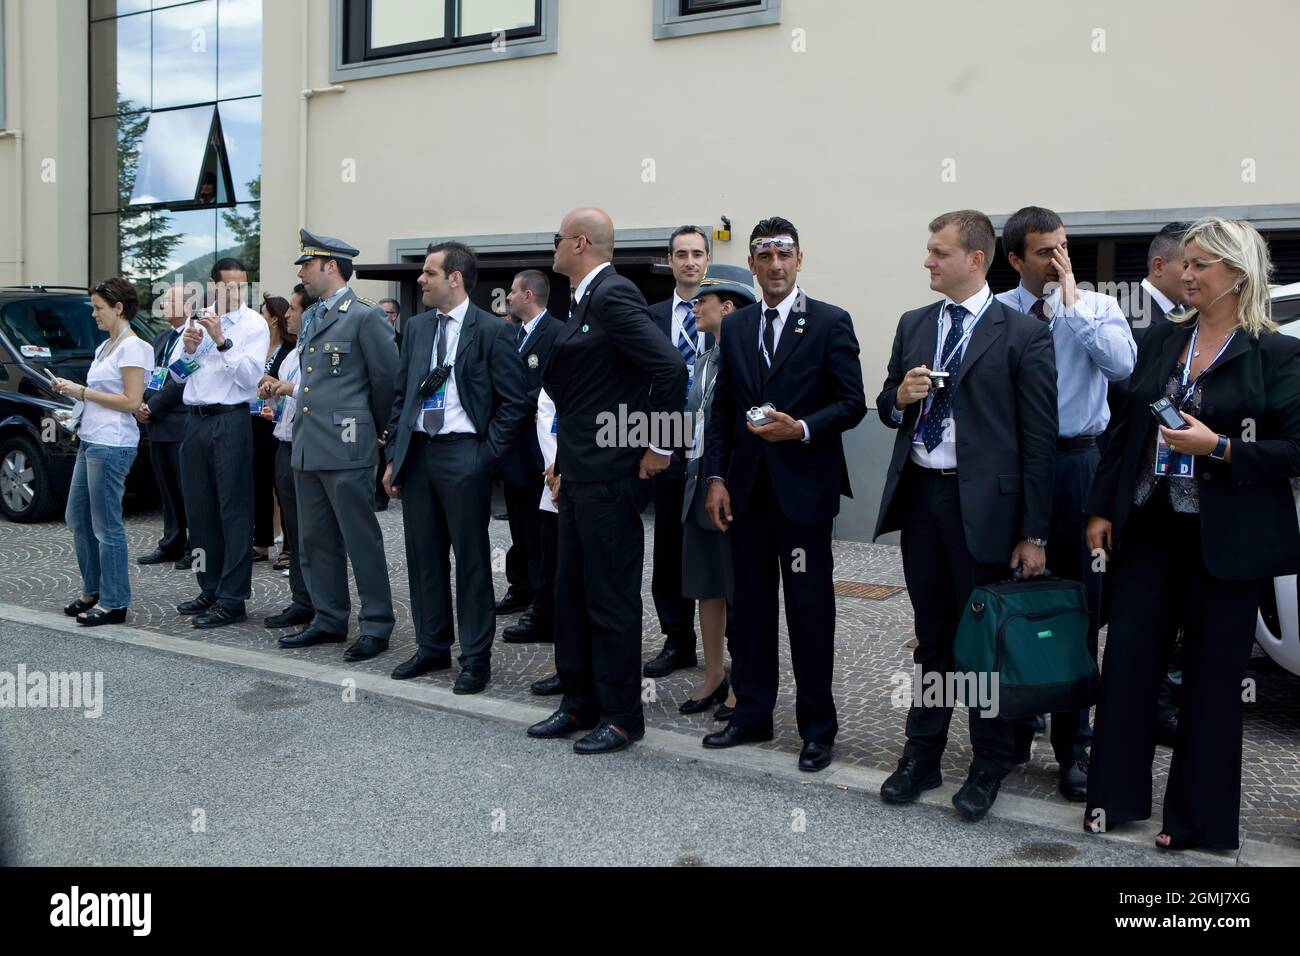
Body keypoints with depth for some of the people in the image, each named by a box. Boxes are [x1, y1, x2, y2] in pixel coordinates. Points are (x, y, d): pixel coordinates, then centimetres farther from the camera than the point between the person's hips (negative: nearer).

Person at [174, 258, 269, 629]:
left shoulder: (254, 324, -3)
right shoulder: (198, 319, 12)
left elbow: (250, 376, -15)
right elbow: (179, 375, 14)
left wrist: (222, 341, -21)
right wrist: (187, 348, -4)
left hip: (230, 420, -6)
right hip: (196, 420, 6)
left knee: (234, 511, -4)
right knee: (199, 509, 12)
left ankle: (232, 598, 0)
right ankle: (210, 589, 24)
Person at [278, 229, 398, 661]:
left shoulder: (365, 316, -9)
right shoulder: (311, 317, 17)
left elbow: (387, 379, -7)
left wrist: (373, 429, 2)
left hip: (345, 447, -9)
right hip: (307, 446, 9)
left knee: (361, 540, -2)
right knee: (315, 540, 13)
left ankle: (376, 626, 7)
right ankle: (329, 620, 24)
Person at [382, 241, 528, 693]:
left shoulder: (492, 330, -6)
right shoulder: (416, 327, 12)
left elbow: (514, 402, -7)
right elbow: (401, 394, 16)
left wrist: (487, 457, -10)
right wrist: (394, 455, 11)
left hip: (463, 454, -6)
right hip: (416, 451, 6)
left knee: (471, 558, 1)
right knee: (423, 554, 12)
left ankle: (475, 658, 11)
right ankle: (432, 646, 26)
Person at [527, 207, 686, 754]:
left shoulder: (613, 295, -15)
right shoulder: (588, 301, 15)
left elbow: (671, 367, -25)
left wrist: (661, 447, -18)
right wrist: (563, 460, 16)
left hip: (610, 478, -10)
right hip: (580, 474, 10)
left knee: (611, 600, 1)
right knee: (571, 592, 16)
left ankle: (621, 716, 14)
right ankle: (581, 704, 28)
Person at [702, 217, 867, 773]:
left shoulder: (830, 323, -2)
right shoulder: (735, 327, 11)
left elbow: (852, 404, -4)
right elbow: (721, 408, 11)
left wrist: (801, 429, -20)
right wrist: (716, 477, 4)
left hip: (803, 487, -4)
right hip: (747, 488, 5)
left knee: (809, 607, 2)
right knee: (750, 603, 11)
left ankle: (817, 726, 14)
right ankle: (752, 713, 24)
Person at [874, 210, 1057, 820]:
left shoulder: (1023, 334, -6)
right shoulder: (913, 325, 10)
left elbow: (1039, 438, -7)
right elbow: (886, 409, 18)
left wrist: (1033, 534, -10)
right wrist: (899, 397, -7)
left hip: (981, 502, -4)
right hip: (918, 495, 5)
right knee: (931, 632, 15)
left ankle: (989, 767, 24)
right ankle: (922, 756, 28)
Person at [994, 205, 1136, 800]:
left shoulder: (1097, 308, 1)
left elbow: (1123, 366, -19)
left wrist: (1071, 303, -15)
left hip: (1077, 465, 0)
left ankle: (1072, 745, 19)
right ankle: (1012, 728, 29)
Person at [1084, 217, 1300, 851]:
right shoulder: (1161, 341, 8)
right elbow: (1124, 429, 11)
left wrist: (1218, 448, -20)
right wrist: (1101, 508, 6)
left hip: (1224, 540, -4)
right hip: (1147, 530, 4)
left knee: (1213, 675, 8)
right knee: (1127, 659, 6)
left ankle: (1198, 816, 22)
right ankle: (1115, 794, 22)